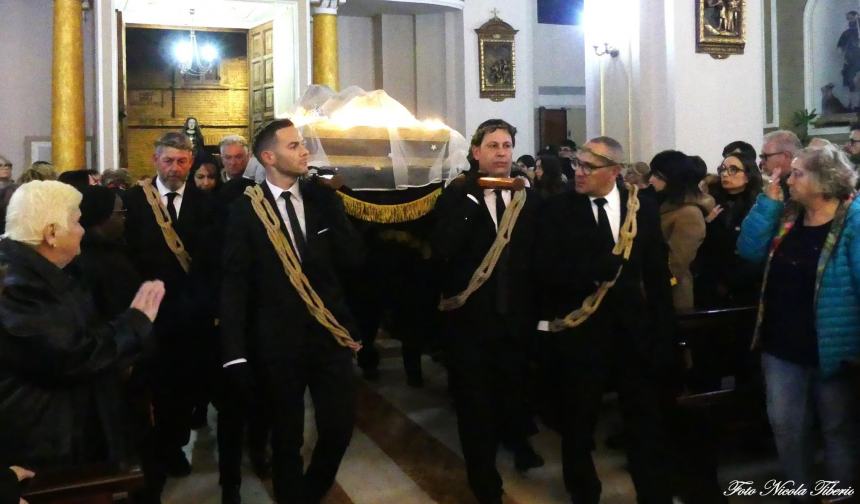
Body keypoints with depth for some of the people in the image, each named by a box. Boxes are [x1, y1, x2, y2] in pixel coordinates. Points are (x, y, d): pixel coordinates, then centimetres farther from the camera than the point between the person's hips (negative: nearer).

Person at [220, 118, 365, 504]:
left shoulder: (322, 198, 4)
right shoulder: (245, 210, -6)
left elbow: (354, 258, -2)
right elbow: (234, 284, -7)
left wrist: (330, 207, -12)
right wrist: (235, 354, -12)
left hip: (330, 331, 3)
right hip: (278, 339, -3)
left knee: (340, 426, 10)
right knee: (287, 436, 14)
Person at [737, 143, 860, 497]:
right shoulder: (787, 217, 4)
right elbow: (748, 249, -4)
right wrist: (769, 200, -9)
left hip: (831, 349, -5)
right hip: (782, 347, 6)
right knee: (786, 426, 16)